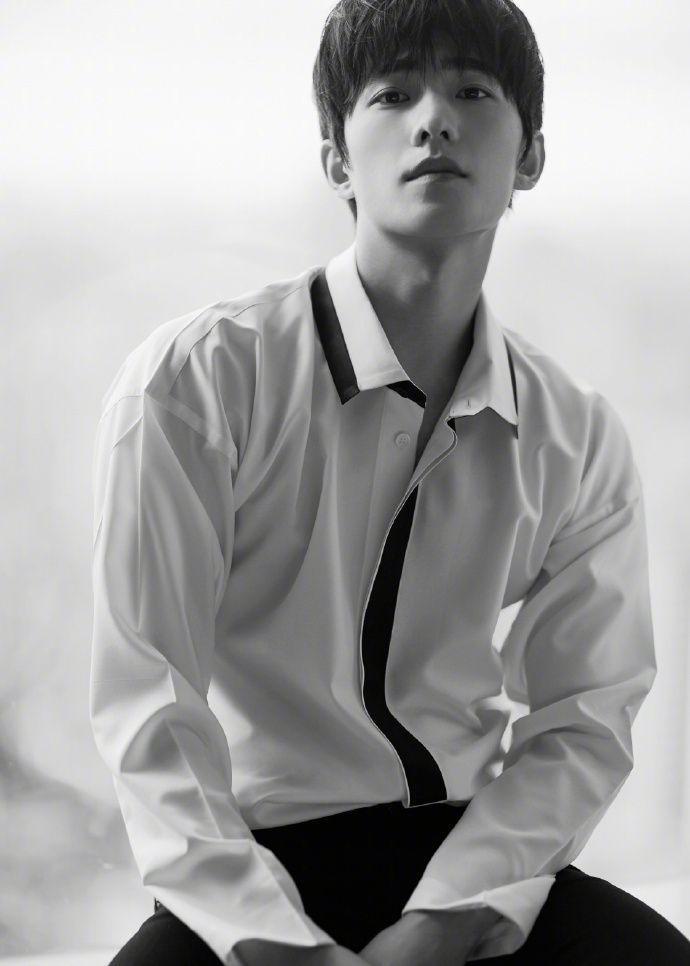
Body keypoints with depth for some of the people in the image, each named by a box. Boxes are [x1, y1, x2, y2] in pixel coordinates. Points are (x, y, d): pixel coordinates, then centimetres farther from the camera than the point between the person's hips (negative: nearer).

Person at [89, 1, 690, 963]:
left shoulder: (582, 440, 2)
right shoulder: (195, 380, -10)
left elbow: (582, 720, 2)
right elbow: (148, 705, -12)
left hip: (474, 862, 3)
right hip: (255, 859, -3)